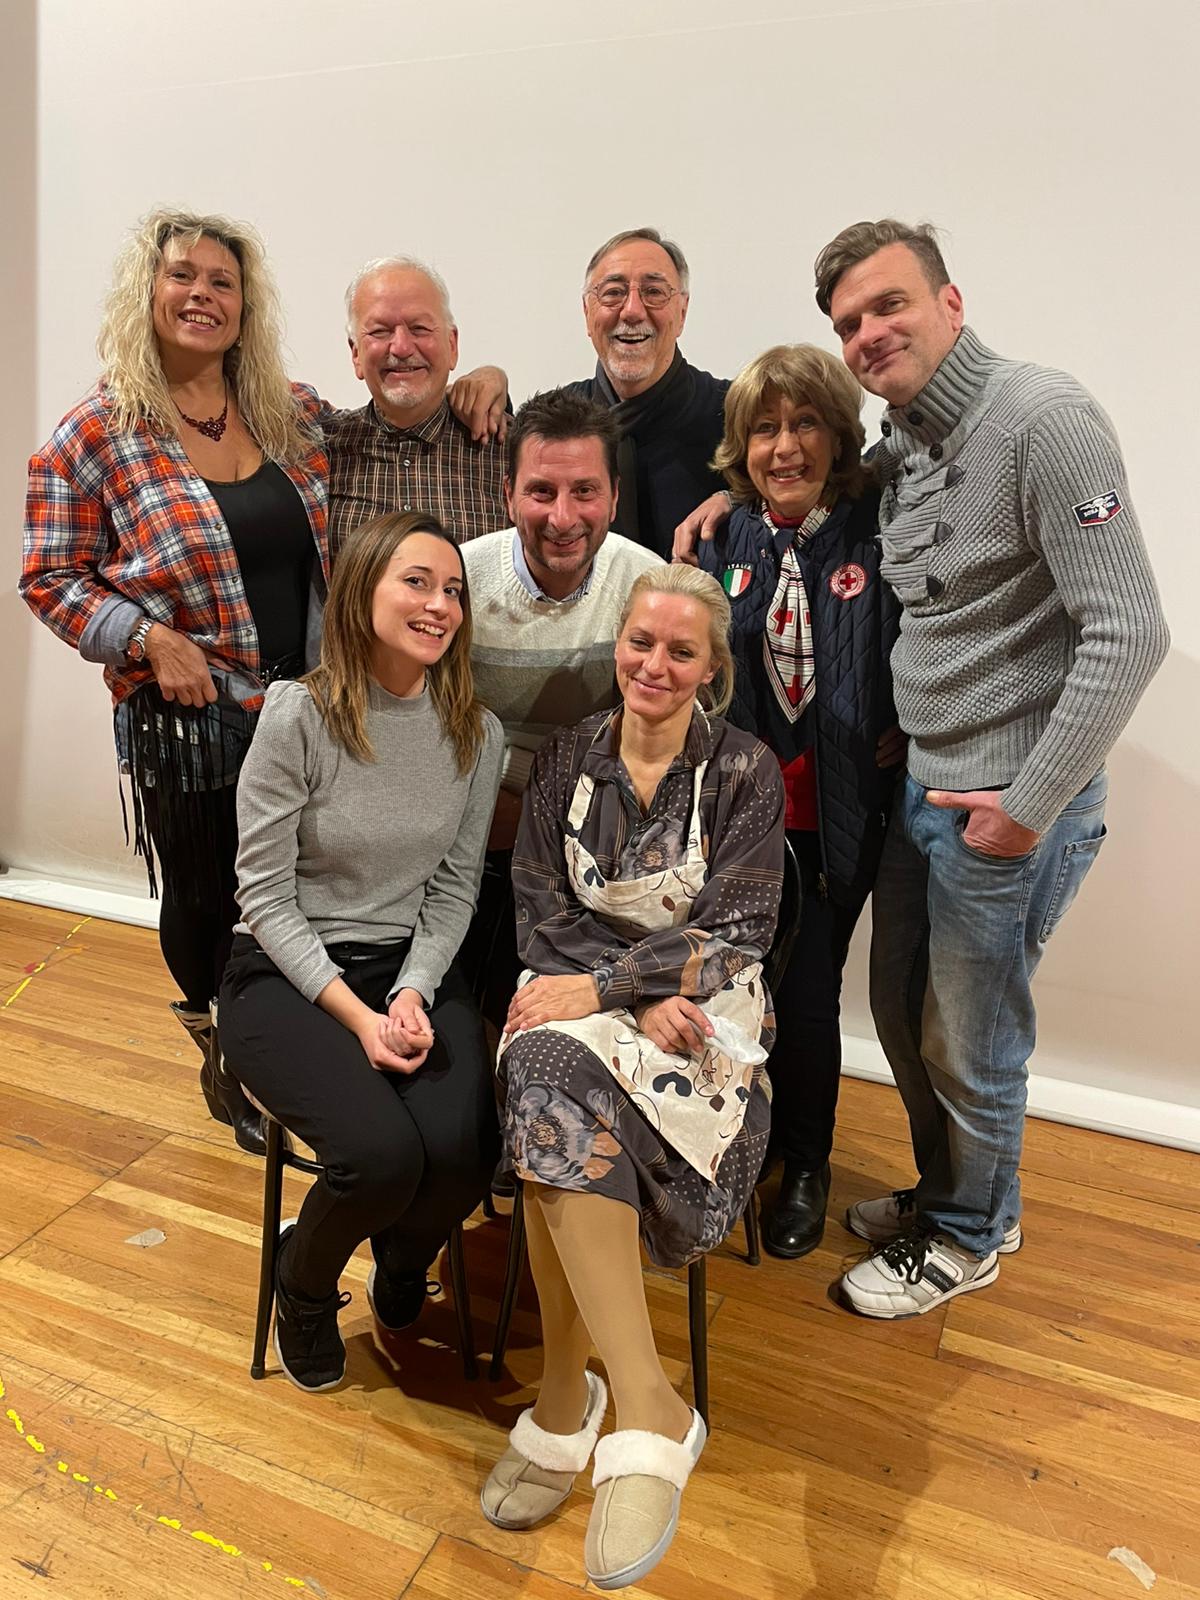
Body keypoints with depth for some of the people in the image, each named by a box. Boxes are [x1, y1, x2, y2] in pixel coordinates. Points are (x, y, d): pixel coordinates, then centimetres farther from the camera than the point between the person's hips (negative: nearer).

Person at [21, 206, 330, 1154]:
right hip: (185, 718, -3)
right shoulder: (94, 436, -5)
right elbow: (51, 580, -2)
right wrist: (151, 638, -15)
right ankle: (226, 1055, 39)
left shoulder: (295, 414, 6)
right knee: (205, 898, 12)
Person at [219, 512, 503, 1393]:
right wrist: (356, 1014, -18)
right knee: (382, 1154, -27)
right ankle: (304, 1280, 13)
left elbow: (454, 887, 3)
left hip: (415, 966, 3)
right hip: (287, 974, -3)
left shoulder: (476, 732, -1)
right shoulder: (299, 715, -13)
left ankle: (402, 1259, 17)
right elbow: (266, 893, -10)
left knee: (462, 1152, -23)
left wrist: (414, 994, -13)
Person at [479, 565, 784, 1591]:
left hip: (699, 1010, -2)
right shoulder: (568, 759, 8)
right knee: (557, 1087, -34)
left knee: (555, 1083, -33)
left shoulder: (746, 773, 0)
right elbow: (540, 910, 2)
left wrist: (603, 986, -18)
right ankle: (648, 1414, -29)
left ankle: (567, 1398, -22)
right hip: (579, 995, 3)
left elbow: (734, 935, -7)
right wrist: (638, 1004, -13)